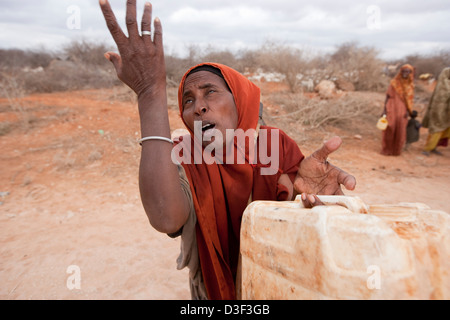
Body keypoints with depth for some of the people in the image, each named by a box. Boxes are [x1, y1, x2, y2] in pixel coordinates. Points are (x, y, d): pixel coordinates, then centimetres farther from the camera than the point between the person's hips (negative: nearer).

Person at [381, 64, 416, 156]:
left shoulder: (410, 84, 7)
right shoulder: (394, 82, -2)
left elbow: (409, 99, 9)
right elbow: (388, 96, -2)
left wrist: (408, 111, -2)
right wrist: (384, 110, -8)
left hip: (402, 110, 3)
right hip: (392, 109, -3)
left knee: (400, 131, 4)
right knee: (389, 130, -3)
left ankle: (396, 150, 18)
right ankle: (386, 149, 10)